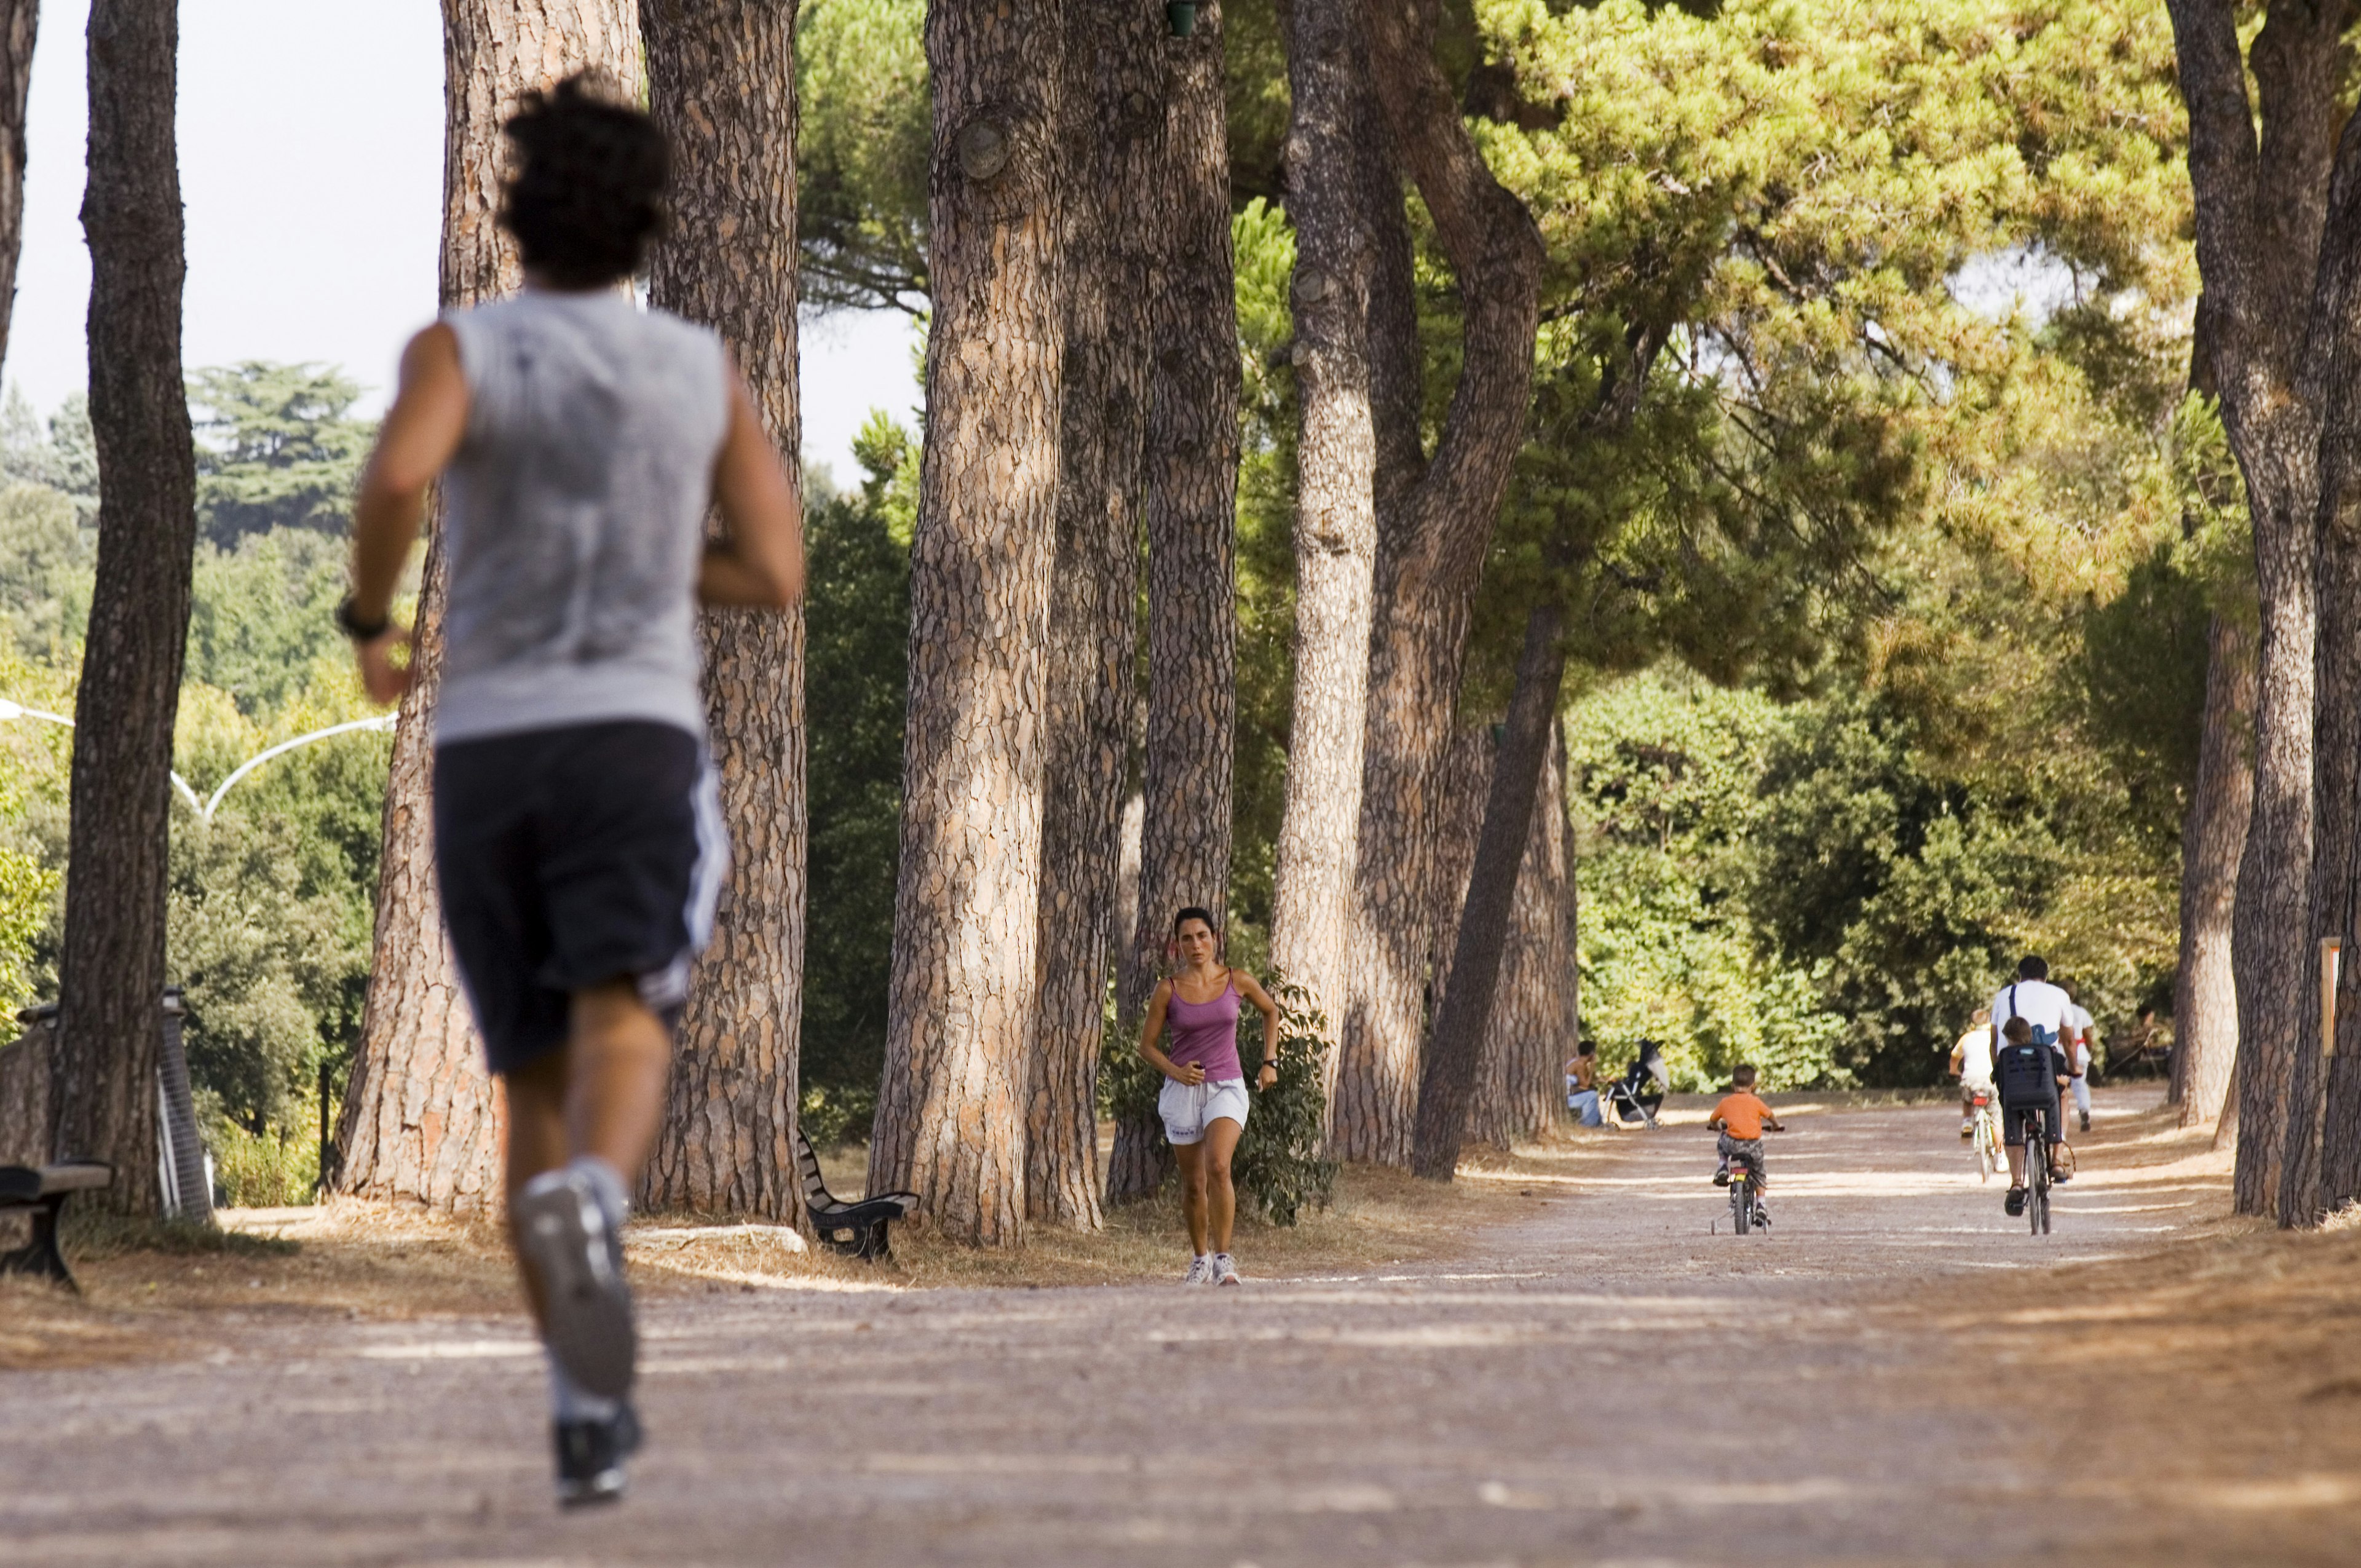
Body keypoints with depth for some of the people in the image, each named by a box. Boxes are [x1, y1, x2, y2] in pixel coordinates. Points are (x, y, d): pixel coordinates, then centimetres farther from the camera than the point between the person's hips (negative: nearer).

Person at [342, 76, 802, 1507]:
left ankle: (592, 1415, 9)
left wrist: (371, 622, -2)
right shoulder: (707, 368, 9)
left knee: (540, 1092, 13)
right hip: (635, 747, -1)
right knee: (622, 1039, -20)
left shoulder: (462, 348, 2)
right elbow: (776, 577, 8)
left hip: (483, 760, 1)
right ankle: (586, 1211, -56)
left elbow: (398, 478, -21)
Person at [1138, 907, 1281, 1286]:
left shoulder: (1238, 981, -1)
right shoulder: (1168, 991, -3)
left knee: (1218, 1166, -24)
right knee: (1193, 1183, 9)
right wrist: (1175, 1071, -13)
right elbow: (1147, 1044, 4)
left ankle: (1224, 1257, -18)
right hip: (1183, 1092, 1)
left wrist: (1270, 1062, 11)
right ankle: (1201, 1258, 30)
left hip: (1226, 1088, -1)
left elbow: (1271, 1011, 18)